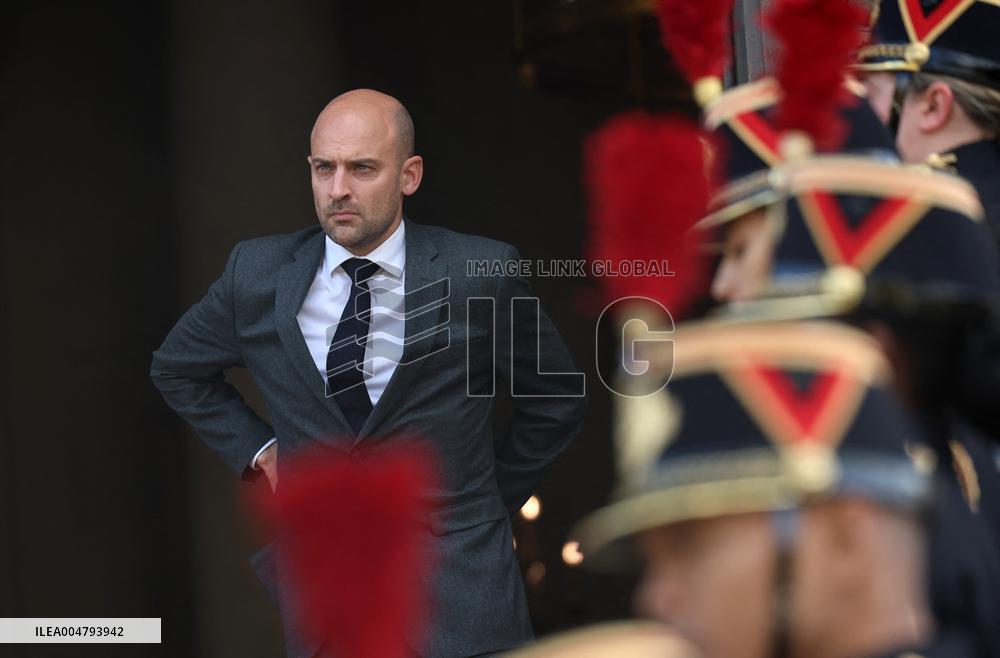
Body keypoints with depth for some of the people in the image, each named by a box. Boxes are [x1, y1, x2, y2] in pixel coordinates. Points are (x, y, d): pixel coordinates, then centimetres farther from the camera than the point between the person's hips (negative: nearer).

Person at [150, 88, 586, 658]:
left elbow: (558, 400, 8)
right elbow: (176, 370, 17)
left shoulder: (479, 275, -7)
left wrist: (491, 498, 7)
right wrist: (257, 448, 8)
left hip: (458, 588, -2)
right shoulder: (258, 274, 0)